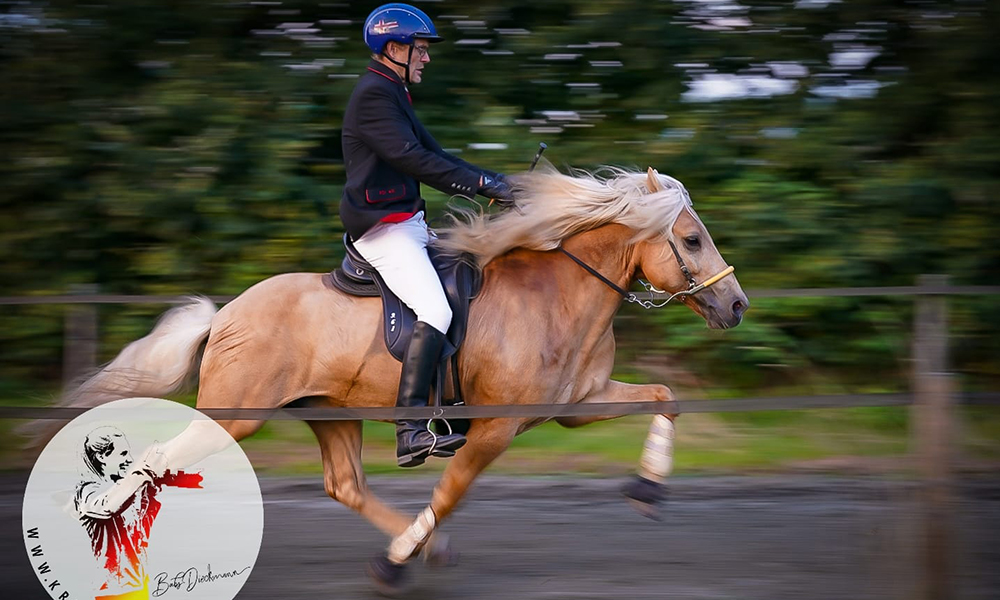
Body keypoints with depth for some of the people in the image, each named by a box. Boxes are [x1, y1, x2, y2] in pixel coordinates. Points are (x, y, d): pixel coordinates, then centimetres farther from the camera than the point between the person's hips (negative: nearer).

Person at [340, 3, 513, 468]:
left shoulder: (393, 94, 19)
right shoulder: (373, 94, -14)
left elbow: (434, 155, 19)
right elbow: (414, 160, -21)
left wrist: (498, 182, 8)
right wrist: (483, 184, -19)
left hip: (408, 224, 11)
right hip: (382, 228, -11)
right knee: (435, 311, -23)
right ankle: (410, 433, -28)